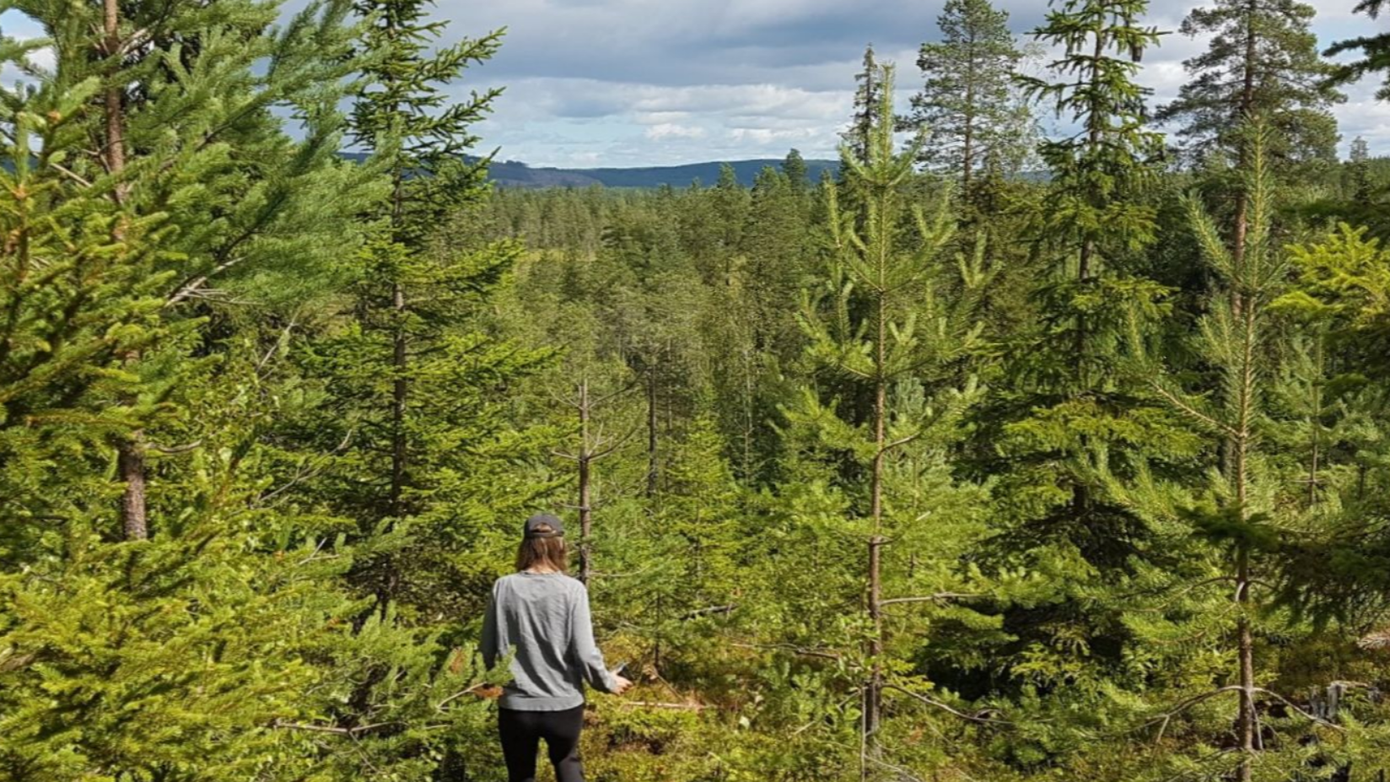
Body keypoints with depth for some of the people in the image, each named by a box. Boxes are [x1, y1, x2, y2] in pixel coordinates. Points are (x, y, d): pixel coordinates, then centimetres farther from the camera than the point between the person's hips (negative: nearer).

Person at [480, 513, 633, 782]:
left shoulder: (503, 587, -6)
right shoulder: (572, 589, -11)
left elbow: (487, 649, 0)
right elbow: (585, 653, -12)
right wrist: (607, 681, 7)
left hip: (516, 706, 1)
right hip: (564, 704, 0)